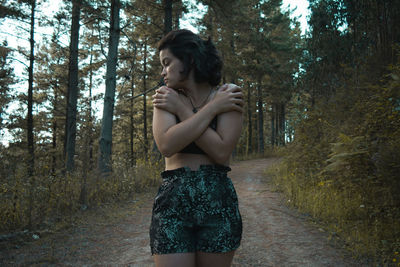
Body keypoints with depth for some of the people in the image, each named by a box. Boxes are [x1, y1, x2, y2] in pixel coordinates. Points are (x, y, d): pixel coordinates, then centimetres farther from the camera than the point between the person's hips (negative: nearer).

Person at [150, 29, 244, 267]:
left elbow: (221, 151, -16)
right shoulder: (166, 97, 4)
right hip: (172, 203, 1)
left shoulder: (227, 95, -2)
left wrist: (181, 109, -10)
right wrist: (212, 108, -12)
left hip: (218, 202, -1)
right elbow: (166, 145, -13)